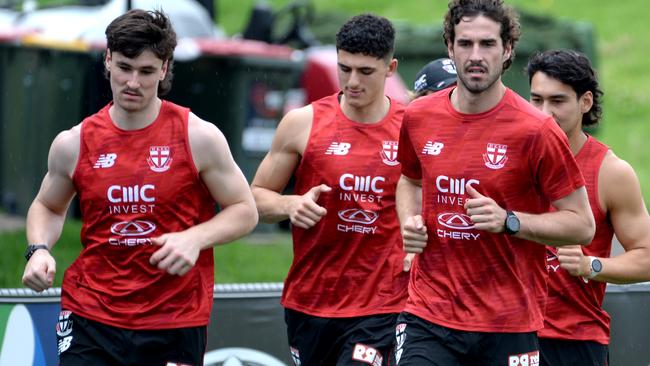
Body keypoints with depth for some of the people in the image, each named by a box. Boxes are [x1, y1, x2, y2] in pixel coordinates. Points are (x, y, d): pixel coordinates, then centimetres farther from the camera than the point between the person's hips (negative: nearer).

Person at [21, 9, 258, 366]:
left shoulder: (199, 137, -4)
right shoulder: (72, 144, 2)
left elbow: (245, 211, 2)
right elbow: (48, 207, 20)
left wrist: (196, 238, -16)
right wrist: (39, 249, -1)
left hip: (176, 321, -1)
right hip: (90, 317, 1)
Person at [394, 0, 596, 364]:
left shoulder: (536, 130, -9)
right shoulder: (419, 117, 4)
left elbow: (582, 225, -5)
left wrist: (508, 221, -18)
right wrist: (410, 222, 5)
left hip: (508, 326, -3)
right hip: (428, 318, 3)